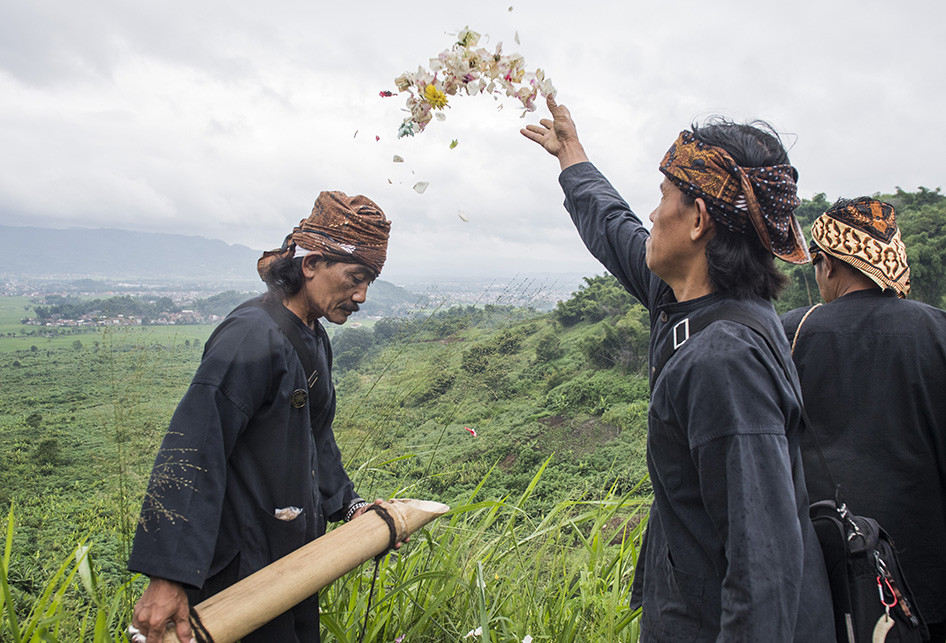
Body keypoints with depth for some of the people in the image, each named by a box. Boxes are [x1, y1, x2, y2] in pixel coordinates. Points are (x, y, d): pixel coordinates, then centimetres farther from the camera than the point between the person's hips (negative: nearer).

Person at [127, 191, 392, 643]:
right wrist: (169, 576, -31)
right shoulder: (253, 337, -23)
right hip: (241, 568, -9)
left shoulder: (314, 339, 8)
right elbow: (190, 453, -29)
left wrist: (347, 505, 15)